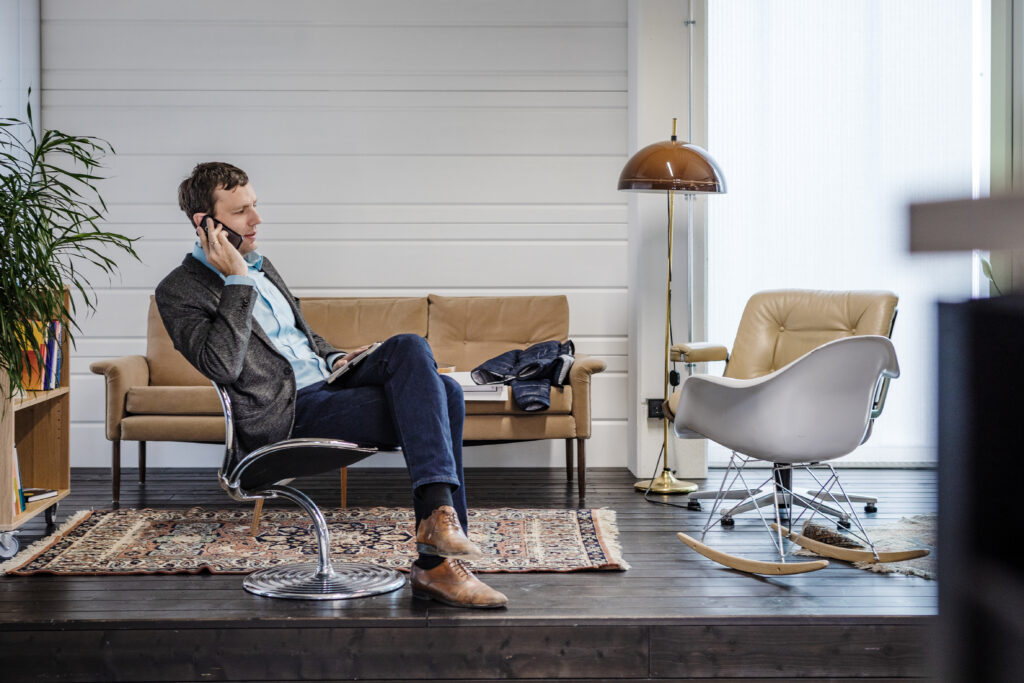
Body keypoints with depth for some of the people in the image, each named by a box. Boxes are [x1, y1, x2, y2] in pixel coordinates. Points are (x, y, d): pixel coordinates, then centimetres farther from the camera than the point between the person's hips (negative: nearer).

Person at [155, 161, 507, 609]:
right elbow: (223, 367, -19)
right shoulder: (178, 291, -3)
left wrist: (333, 357, 11)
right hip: (286, 414, -8)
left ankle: (437, 560, -19)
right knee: (428, 401, -24)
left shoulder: (260, 265, 22)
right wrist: (236, 281, -15)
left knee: (444, 392, -17)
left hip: (324, 383, 8)